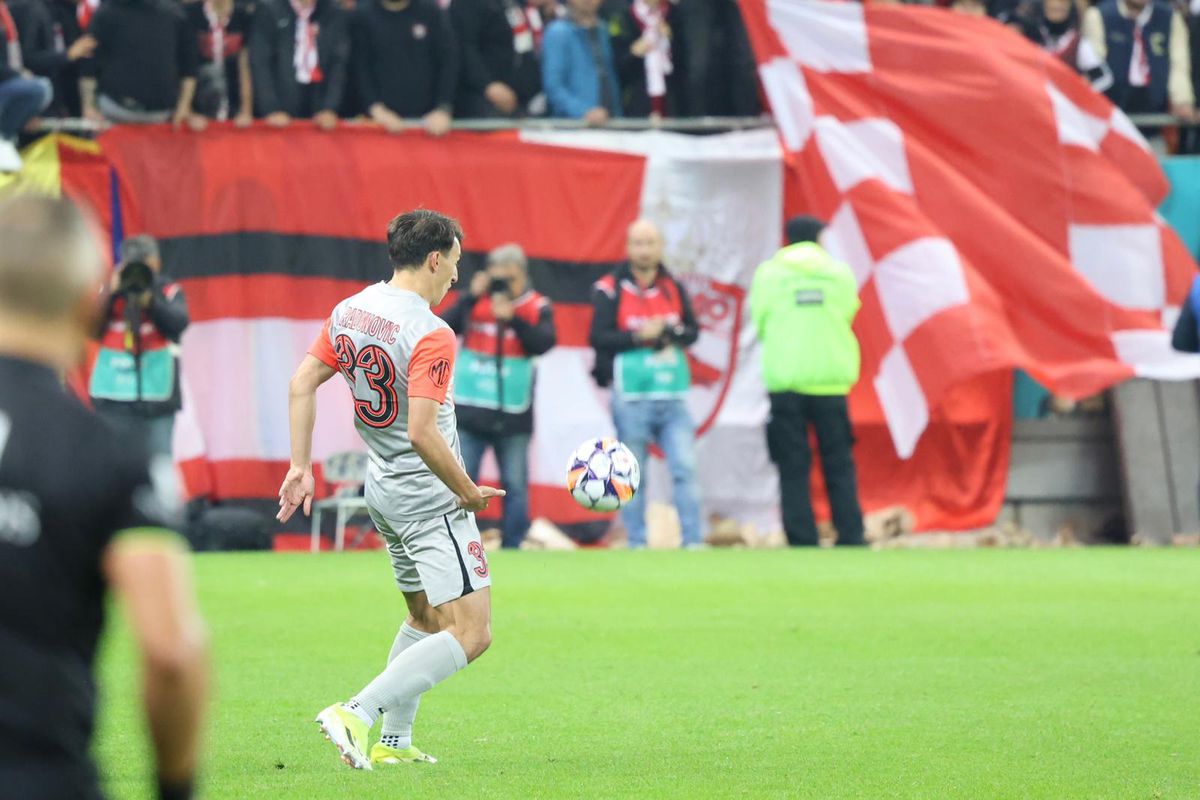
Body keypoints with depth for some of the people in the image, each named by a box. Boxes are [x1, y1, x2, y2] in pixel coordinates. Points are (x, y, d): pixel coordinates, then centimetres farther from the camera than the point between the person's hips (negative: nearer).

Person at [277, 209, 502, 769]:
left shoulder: (349, 312, 4)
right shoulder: (431, 335, -21)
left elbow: (302, 383, 7)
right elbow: (422, 433, -27)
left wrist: (299, 466, 13)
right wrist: (469, 491, -14)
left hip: (383, 489, 9)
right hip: (430, 499, -9)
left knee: (424, 619, 24)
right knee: (471, 634, -10)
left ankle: (393, 742, 24)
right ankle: (357, 713, -19)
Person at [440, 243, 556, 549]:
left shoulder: (538, 308, 1)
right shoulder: (473, 301, 3)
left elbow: (544, 342, -15)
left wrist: (513, 319, -23)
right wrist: (470, 298, -15)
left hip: (513, 416, 0)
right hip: (469, 410, 0)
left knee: (515, 486, 3)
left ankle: (512, 546, 9)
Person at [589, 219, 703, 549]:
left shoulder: (674, 288, 11)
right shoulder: (610, 289, -1)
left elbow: (692, 332, 8)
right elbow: (598, 337, -8)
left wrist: (668, 332, -11)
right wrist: (638, 336, -16)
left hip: (672, 397, 3)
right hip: (631, 398, -3)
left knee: (685, 468, -5)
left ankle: (693, 541, -3)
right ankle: (636, 543, 9)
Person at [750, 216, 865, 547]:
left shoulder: (768, 274, 1)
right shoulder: (840, 273, 4)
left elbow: (758, 323, 4)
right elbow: (847, 315, 9)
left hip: (785, 381, -1)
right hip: (831, 380, 1)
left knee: (793, 469, 2)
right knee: (839, 465, 7)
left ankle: (802, 542, -2)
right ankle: (851, 537, 2)